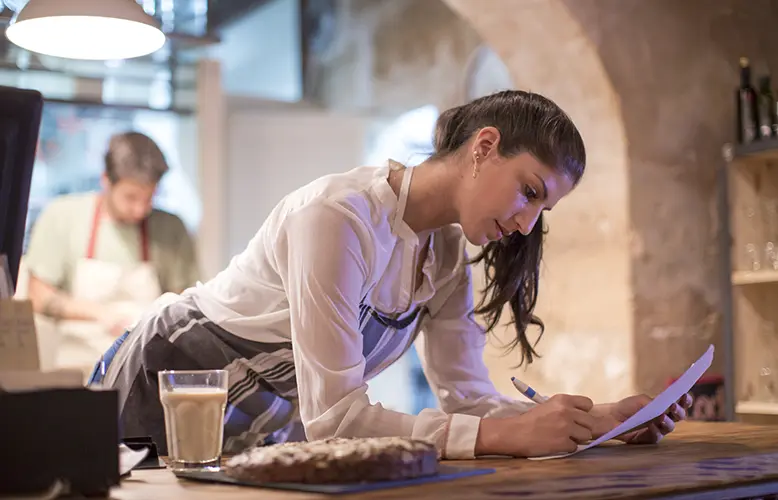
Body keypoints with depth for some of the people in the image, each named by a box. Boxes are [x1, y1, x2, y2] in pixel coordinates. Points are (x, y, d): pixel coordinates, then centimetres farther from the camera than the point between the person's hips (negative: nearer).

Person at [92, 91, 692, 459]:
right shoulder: (338, 218, -30)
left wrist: (601, 420, -19)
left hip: (263, 433, 7)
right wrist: (509, 435, -39)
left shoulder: (446, 253, -5)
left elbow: (469, 397, -6)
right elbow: (333, 416, -34)